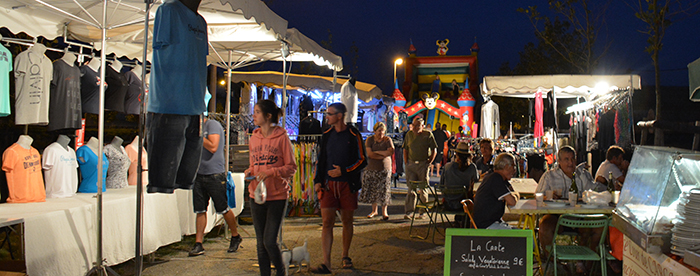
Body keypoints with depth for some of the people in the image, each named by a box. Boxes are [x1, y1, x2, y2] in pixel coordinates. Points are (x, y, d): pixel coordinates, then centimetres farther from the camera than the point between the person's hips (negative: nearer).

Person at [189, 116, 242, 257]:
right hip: (198, 174, 7)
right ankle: (198, 244, 9)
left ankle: (235, 237, 21)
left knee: (223, 209, 3)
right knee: (200, 210, 5)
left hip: (215, 175, -7)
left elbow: (213, 147, -19)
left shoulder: (213, 125, -8)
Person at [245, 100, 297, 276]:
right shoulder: (254, 138, 10)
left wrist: (270, 172, -19)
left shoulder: (281, 137, -7)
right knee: (261, 242, 10)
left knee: (270, 241, -7)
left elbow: (292, 167, -6)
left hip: (277, 196, -5)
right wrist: (249, 172, -2)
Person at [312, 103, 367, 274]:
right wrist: (317, 180, 5)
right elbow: (320, 160, 16)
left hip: (348, 184, -2)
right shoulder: (326, 135, 10)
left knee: (347, 221, 9)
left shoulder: (353, 135, -2)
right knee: (327, 222, -6)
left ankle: (345, 256, 27)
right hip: (328, 184, 2)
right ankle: (326, 264, -7)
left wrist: (343, 171, -12)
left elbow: (362, 161, -2)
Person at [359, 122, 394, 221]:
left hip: (384, 169, -1)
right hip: (371, 168, 1)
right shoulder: (370, 139, 2)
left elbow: (391, 151, -12)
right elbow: (369, 154, -11)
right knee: (372, 189, 4)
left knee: (384, 190, -4)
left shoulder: (387, 140, 3)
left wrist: (377, 152, -11)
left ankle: (384, 211, 4)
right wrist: (384, 155, -12)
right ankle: (374, 210, 19)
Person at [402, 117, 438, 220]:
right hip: (410, 164, 3)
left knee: (423, 189, 4)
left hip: (423, 164, -3)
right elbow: (405, 149, 16)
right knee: (411, 188, 0)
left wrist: (429, 163, -7)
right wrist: (406, 162, 7)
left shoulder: (428, 135, -3)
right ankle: (409, 211, 1)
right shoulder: (409, 134, 9)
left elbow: (434, 150, -1)